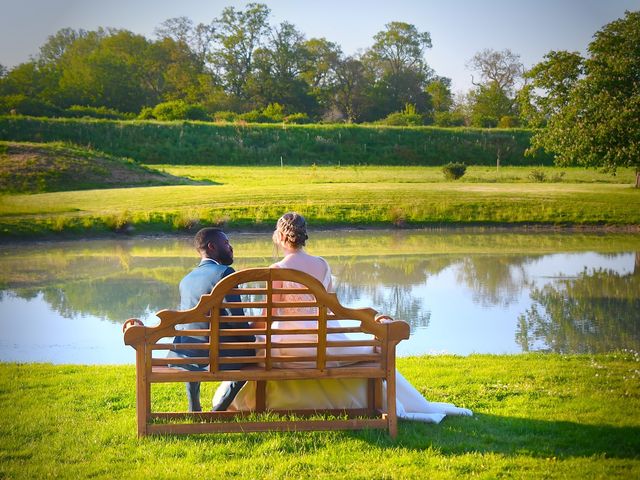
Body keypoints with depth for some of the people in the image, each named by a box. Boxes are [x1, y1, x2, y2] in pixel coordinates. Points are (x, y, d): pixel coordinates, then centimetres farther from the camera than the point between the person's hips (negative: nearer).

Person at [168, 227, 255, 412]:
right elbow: (236, 318, -16)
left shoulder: (186, 279, 12)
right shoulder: (224, 273, -11)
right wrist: (253, 343, 1)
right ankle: (219, 410, 14)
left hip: (184, 355, 7)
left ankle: (194, 409, 39)